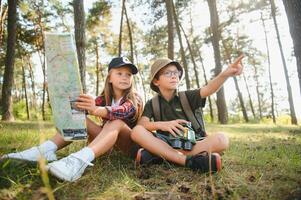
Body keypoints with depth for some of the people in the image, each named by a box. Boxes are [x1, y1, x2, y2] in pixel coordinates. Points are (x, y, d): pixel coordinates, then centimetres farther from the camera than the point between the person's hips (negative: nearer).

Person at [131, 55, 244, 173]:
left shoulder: (186, 97, 7)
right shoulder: (152, 104, 8)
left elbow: (208, 89, -13)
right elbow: (141, 125, -9)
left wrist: (226, 74, -33)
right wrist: (161, 125, -29)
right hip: (164, 144, 0)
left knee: (221, 139, -27)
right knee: (137, 132, -27)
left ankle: (159, 156, -30)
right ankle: (189, 161, -34)